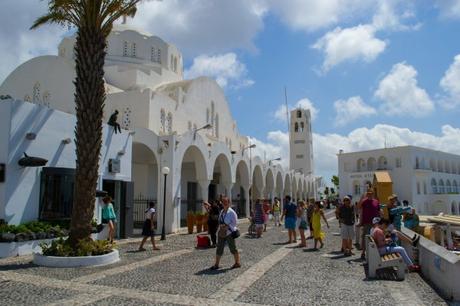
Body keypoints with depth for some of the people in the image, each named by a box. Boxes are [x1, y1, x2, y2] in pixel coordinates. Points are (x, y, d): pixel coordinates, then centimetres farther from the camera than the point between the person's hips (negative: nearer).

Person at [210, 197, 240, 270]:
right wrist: (221, 226, 5)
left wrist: (227, 226, -14)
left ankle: (237, 263, 19)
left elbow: (234, 223, -10)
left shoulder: (231, 212, -11)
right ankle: (216, 264, 15)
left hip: (229, 233, -6)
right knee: (219, 248, 8)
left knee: (233, 248, 4)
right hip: (221, 233, 7)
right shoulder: (221, 212, 11)